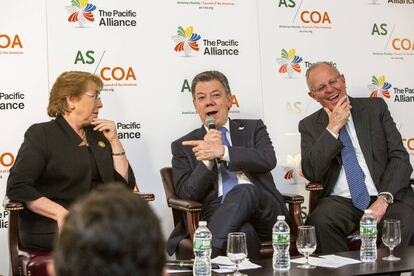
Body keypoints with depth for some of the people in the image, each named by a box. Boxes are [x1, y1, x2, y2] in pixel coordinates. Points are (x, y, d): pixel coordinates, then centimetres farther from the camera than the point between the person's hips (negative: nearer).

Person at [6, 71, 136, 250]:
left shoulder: (98, 135, 18)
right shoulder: (41, 134, 1)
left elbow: (125, 184, 15)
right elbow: (17, 187, -10)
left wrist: (114, 141, 6)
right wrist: (61, 213, -22)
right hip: (50, 226, -6)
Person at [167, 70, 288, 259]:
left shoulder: (253, 128, 19)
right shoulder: (183, 146, 18)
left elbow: (269, 160, -3)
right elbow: (187, 194, 5)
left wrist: (222, 151, -14)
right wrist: (208, 160, -10)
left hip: (263, 213, 2)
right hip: (216, 216, -2)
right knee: (243, 232, -40)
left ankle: (204, 256, -37)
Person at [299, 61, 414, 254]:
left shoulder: (375, 107, 12)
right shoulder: (309, 125, 12)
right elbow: (311, 173, -2)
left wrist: (384, 198, -12)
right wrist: (333, 128, -7)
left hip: (385, 198, 0)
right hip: (341, 201, 0)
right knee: (319, 222, -32)